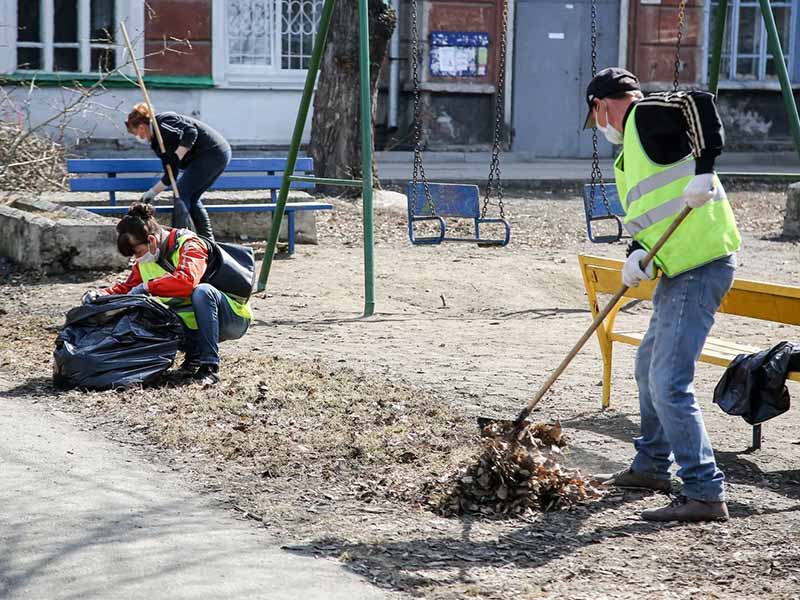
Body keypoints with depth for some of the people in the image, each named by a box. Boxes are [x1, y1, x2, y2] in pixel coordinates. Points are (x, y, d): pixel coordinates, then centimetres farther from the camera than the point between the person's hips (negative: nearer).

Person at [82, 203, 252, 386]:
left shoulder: (189, 245, -19)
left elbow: (187, 281, -37)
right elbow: (127, 288, 8)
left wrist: (147, 287, -31)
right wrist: (99, 295, -10)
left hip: (233, 318, -6)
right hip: (195, 323, 6)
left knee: (201, 291, -38)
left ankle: (210, 366, -31)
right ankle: (194, 353, 1)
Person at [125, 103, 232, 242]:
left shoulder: (161, 123, -8)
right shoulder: (158, 143, 20)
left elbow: (191, 132, -21)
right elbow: (171, 175, 20)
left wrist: (176, 157, -22)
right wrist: (152, 193, 20)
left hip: (211, 152, -10)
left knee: (181, 194, -7)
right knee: (191, 198, 15)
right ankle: (208, 241, 16)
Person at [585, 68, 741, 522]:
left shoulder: (646, 114, -6)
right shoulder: (631, 153, 22)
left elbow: (701, 103, -22)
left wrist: (704, 167, -31)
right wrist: (637, 252, -1)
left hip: (702, 265, -11)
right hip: (678, 268, 11)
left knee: (669, 382, -15)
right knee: (650, 364, 25)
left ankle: (705, 493, -12)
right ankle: (652, 467, 40)